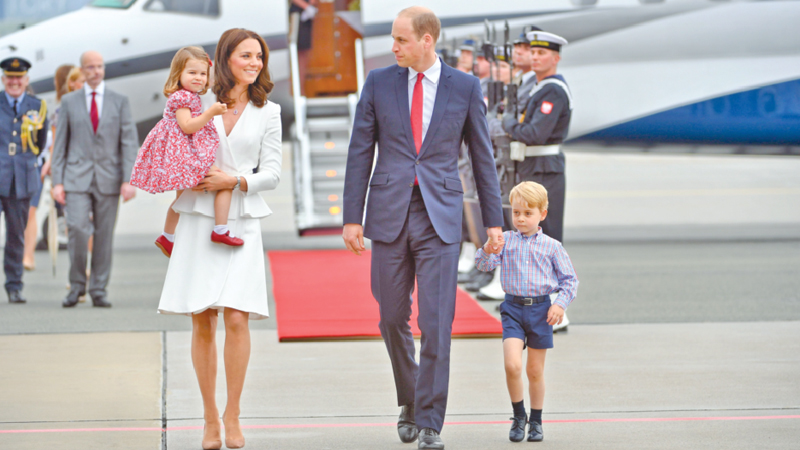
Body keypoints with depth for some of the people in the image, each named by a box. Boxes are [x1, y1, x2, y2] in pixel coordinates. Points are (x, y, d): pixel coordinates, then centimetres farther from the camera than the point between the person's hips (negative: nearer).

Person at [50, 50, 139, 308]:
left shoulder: (120, 102, 6)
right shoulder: (69, 102, 7)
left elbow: (129, 142, 2)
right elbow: (60, 144, 7)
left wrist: (129, 180, -8)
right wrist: (57, 181, -1)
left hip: (108, 180, 1)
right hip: (77, 178, -1)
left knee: (104, 236, 1)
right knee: (78, 230, -14)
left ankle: (98, 290, 11)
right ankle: (77, 285, 3)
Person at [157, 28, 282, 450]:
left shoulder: (267, 112, 9)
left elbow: (272, 173, 5)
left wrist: (236, 180, -11)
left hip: (241, 222, 0)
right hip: (198, 220, 0)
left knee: (236, 318, -12)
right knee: (202, 322, -1)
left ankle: (232, 415, 1)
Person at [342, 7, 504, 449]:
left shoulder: (465, 87, 1)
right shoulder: (379, 82, 3)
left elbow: (482, 156, 7)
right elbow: (360, 153, 4)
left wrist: (493, 220, 6)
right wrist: (352, 217, -1)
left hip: (440, 218, -2)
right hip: (389, 214, 2)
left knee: (436, 324, -9)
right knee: (393, 320, 8)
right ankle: (409, 400, 32)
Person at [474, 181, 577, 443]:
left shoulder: (551, 247, 1)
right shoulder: (506, 241, 3)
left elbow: (569, 279, 5)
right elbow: (484, 265, -5)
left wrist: (561, 303, -9)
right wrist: (487, 251, -26)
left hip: (540, 309, 0)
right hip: (513, 308, 0)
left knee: (535, 370, 8)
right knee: (512, 365, -16)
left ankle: (536, 421, 24)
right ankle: (518, 416, 4)